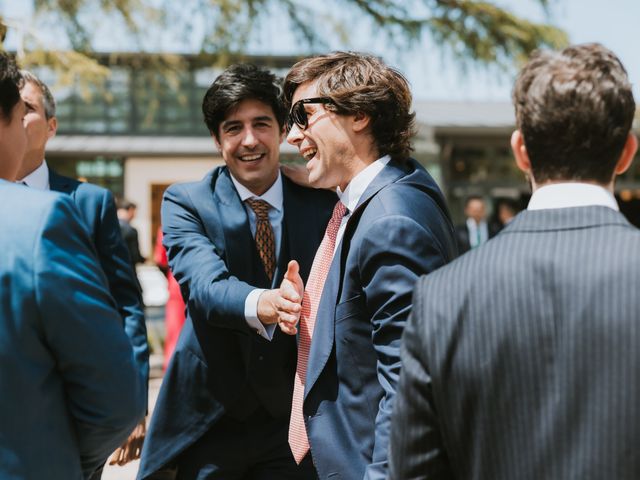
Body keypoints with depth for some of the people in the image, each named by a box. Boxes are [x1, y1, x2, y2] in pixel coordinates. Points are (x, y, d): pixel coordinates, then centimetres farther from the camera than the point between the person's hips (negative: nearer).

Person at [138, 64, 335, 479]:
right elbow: (204, 284, -21)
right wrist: (258, 304, -42)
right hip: (209, 418, -1)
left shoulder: (322, 204, 4)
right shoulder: (185, 203, -3)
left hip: (295, 416, 1)